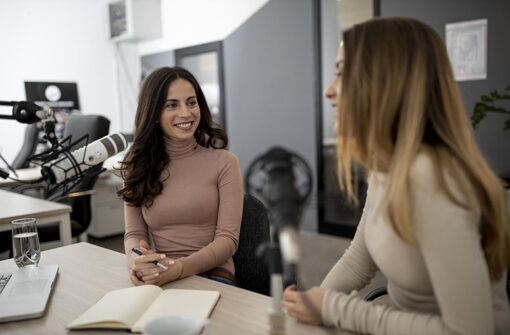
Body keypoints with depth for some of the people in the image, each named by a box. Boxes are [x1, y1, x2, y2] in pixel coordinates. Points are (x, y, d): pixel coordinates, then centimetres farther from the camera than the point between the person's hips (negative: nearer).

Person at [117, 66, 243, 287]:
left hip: (212, 275, -2)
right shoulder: (137, 166, 10)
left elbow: (228, 238, -5)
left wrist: (179, 268, -22)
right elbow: (133, 233, 6)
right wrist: (138, 261, -18)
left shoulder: (223, 162, 0)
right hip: (159, 279, 3)